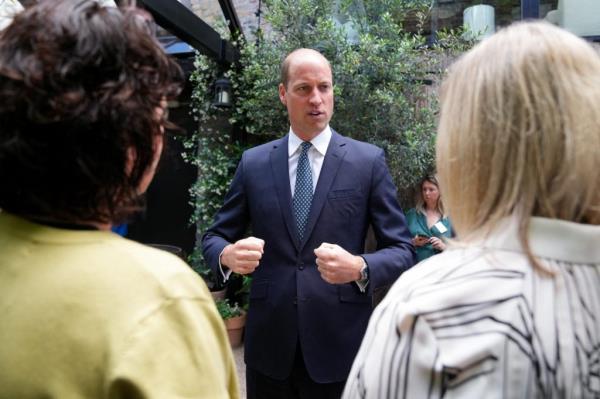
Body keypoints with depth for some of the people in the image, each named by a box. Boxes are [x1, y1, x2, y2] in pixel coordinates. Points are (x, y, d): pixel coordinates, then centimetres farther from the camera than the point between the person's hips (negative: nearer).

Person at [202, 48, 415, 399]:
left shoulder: (369, 160, -3)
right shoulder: (253, 163, 3)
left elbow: (402, 250, -4)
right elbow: (215, 237, 8)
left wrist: (360, 268, -23)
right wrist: (228, 255, -15)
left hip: (340, 344, -1)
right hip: (269, 344, 2)